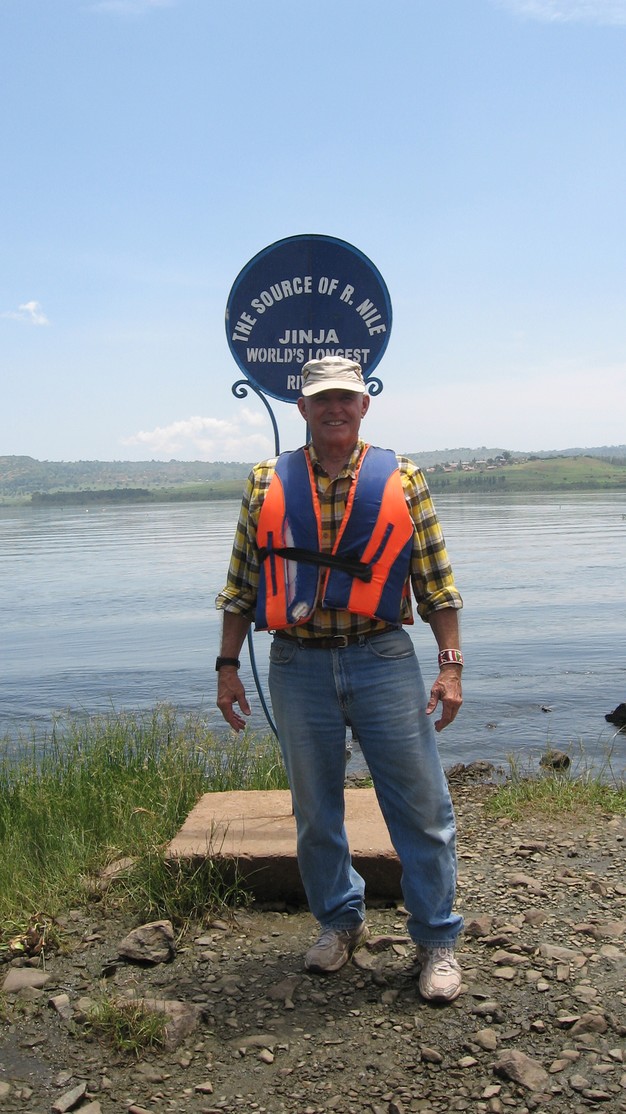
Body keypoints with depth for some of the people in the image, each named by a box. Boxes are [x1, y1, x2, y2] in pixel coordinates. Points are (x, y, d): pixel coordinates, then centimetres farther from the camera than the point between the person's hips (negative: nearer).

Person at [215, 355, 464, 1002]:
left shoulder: (401, 480, 2)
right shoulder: (266, 484, 5)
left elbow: (436, 583, 2)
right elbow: (241, 586, 8)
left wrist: (450, 666, -4)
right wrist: (227, 667, 4)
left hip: (383, 661, -1)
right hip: (297, 667, 2)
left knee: (421, 806, 3)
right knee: (314, 810, 13)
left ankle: (436, 939, 20)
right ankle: (339, 922, 34)